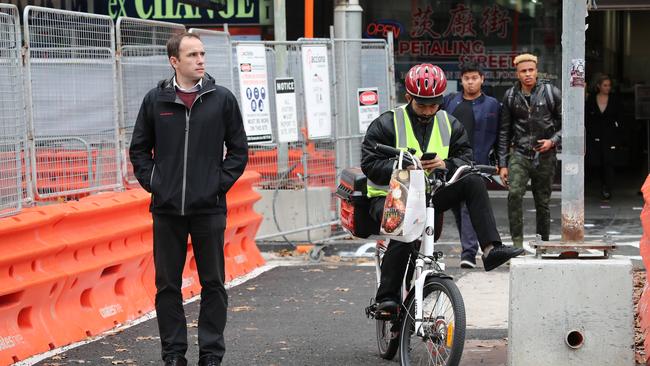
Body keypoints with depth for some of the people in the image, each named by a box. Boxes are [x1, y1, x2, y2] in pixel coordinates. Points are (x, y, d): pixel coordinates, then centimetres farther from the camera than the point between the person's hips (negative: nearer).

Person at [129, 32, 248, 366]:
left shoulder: (222, 99, 2)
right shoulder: (155, 100, 3)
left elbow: (239, 150, 7)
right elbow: (139, 149, 12)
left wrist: (221, 183, -2)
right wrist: (152, 182, 1)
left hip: (209, 209, -1)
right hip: (166, 210, 1)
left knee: (213, 284, 4)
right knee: (167, 285, 5)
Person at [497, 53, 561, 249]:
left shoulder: (551, 93, 1)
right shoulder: (510, 96, 6)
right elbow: (504, 132, 10)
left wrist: (553, 141, -10)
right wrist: (502, 164, 6)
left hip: (545, 156, 0)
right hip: (519, 154, 0)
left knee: (543, 202, 6)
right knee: (514, 194, -20)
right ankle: (517, 243, -16)